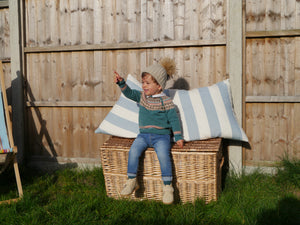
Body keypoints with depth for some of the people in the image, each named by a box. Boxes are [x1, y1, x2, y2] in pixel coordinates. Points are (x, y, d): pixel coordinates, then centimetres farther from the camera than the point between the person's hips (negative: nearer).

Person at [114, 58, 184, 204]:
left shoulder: (166, 101, -4)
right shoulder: (141, 96, 11)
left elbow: (174, 119, -3)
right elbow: (129, 93, 5)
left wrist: (178, 137, -6)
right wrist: (121, 83, -12)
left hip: (161, 135, -4)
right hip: (144, 134, 4)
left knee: (163, 155, -29)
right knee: (133, 151, -22)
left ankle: (167, 187, -15)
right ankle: (131, 181, -6)